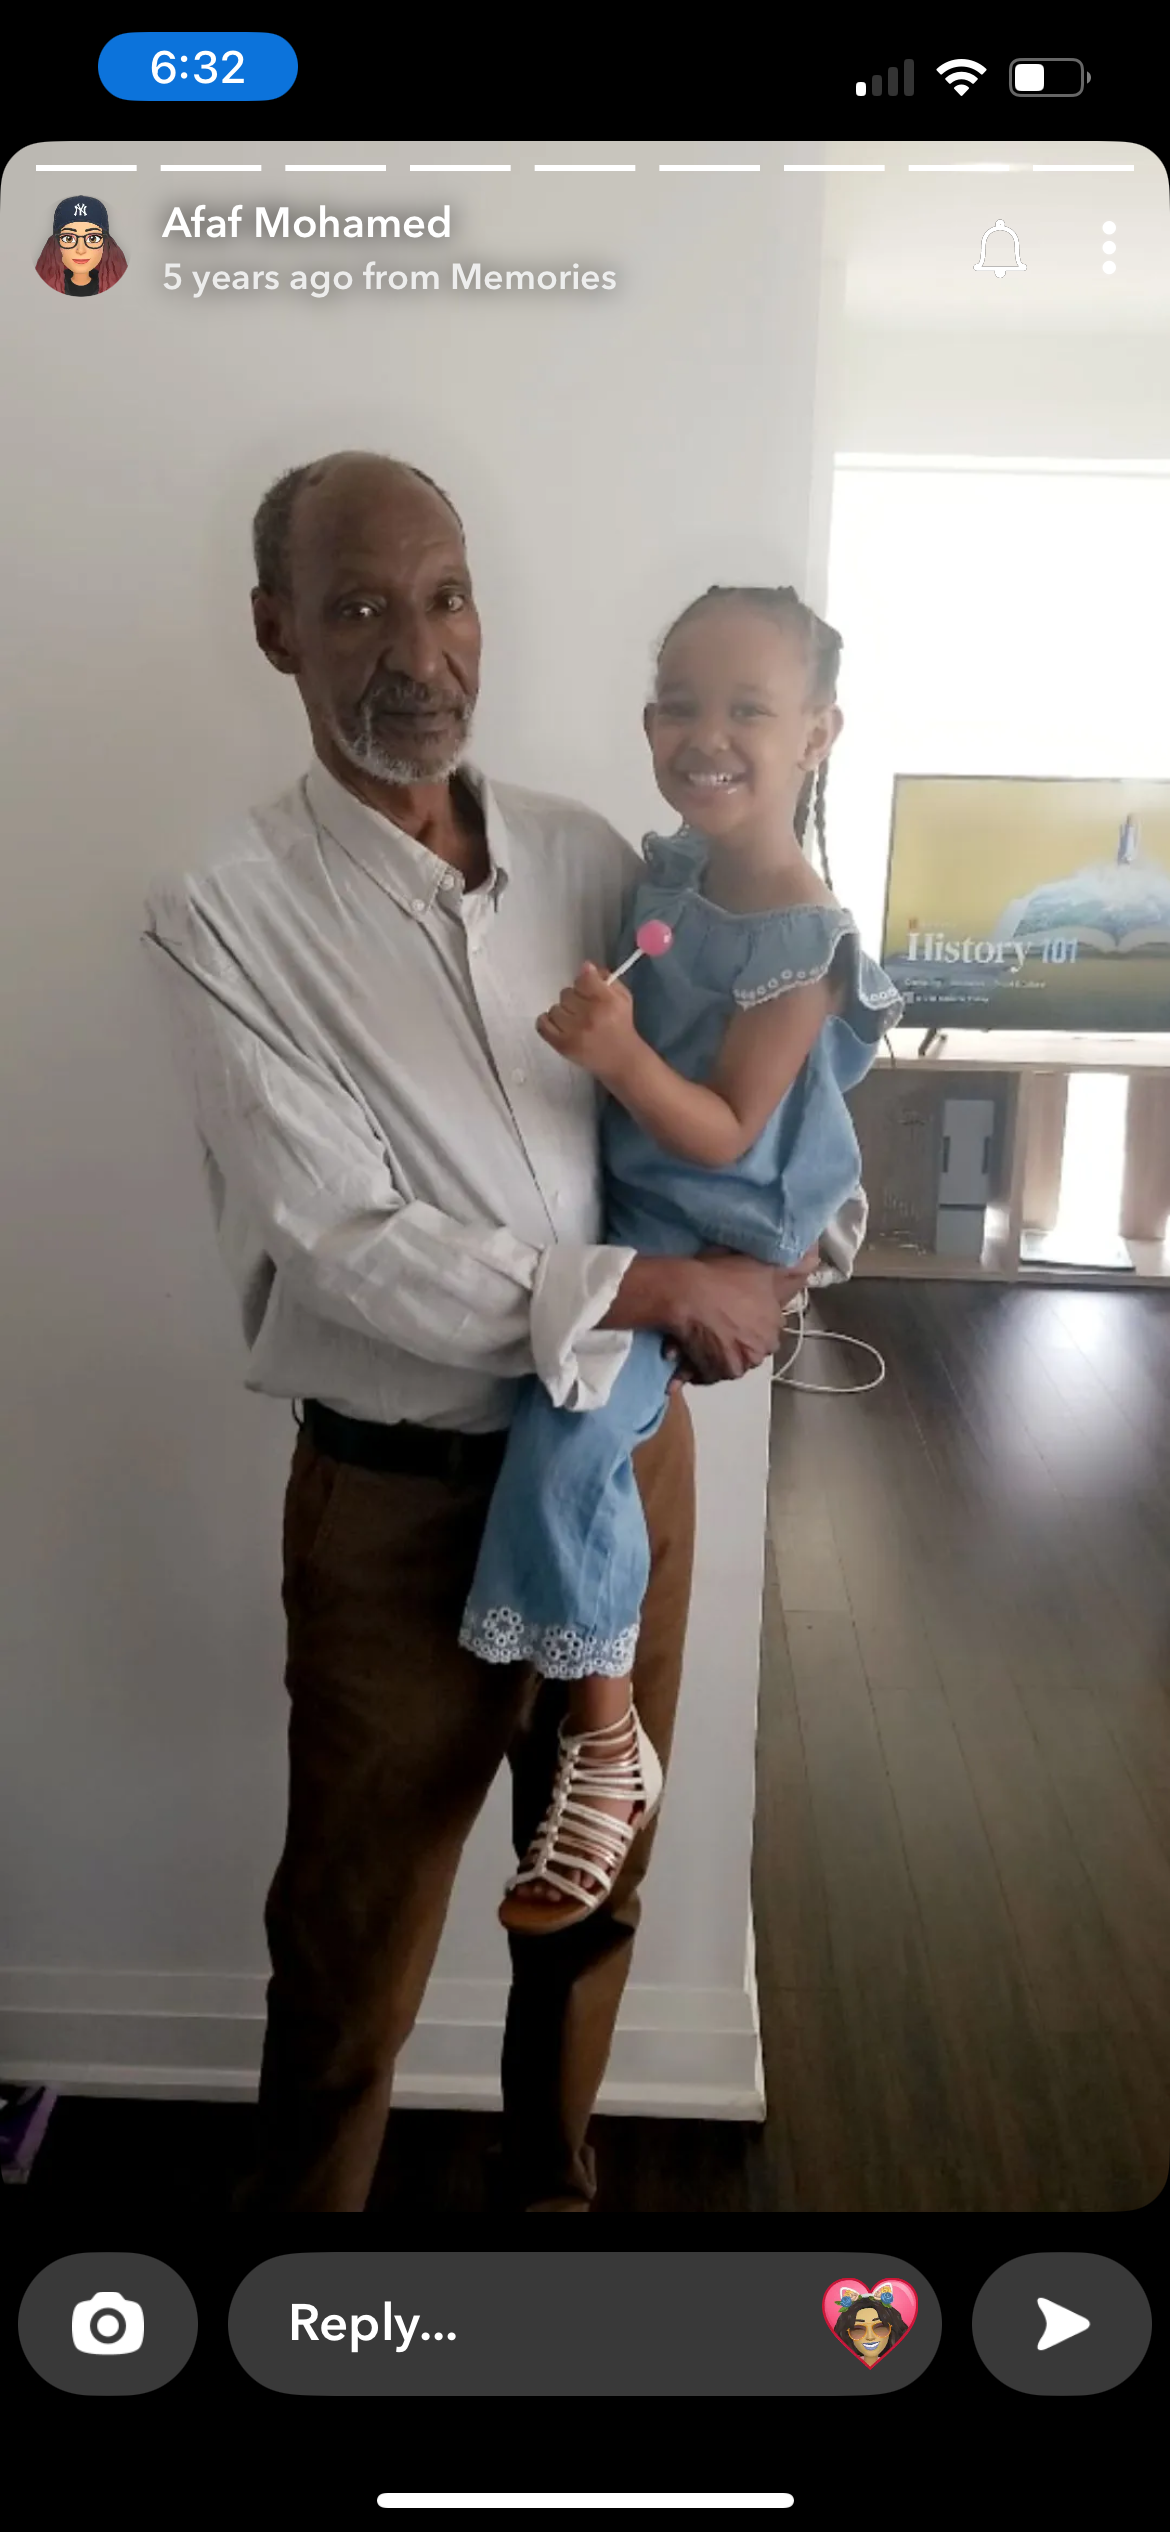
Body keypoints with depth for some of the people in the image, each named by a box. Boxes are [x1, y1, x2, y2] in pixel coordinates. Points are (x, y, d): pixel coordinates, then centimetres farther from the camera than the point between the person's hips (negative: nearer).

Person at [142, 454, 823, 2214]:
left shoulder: (591, 859, 1)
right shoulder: (226, 921, -13)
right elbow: (350, 1247, -20)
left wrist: (760, 1268, -10)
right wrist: (648, 1292, -19)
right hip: (403, 1494, -4)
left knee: (597, 1879, 23)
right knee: (356, 1935, 13)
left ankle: (554, 2181, 49)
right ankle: (305, 2204, 42)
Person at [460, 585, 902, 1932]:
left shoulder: (803, 940, -19)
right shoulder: (663, 870, 3)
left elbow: (726, 1130, -21)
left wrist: (621, 1056, -35)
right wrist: (589, 1031, -2)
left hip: (709, 1229, -9)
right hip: (623, 1191, 9)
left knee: (567, 1433, -21)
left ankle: (608, 1748, -6)